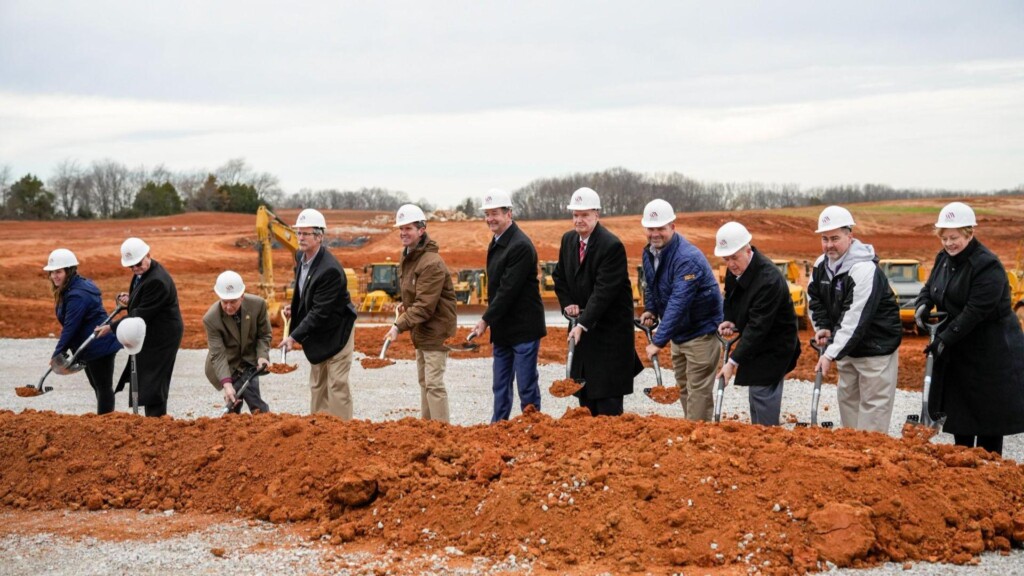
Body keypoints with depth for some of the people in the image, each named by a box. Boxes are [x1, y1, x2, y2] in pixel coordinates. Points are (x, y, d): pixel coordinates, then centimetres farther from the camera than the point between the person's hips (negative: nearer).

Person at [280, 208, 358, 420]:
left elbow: (320, 312, -27)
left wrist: (295, 337, -26)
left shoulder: (330, 270, -29)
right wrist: (294, 308, -1)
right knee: (317, 385, 15)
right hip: (316, 334, 9)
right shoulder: (300, 257, -1)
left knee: (336, 386, -6)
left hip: (336, 332, -9)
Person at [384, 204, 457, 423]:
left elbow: (425, 305, -27)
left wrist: (400, 326, -30)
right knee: (423, 380, 18)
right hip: (421, 328, 10)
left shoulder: (432, 263, -23)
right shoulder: (407, 257, 8)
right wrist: (404, 305, 3)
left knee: (434, 383, -11)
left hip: (436, 329, -10)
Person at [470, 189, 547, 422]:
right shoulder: (496, 244, 12)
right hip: (503, 330, 9)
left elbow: (508, 290, -21)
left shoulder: (520, 246, -18)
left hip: (523, 328, -9)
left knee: (527, 385, -2)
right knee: (500, 387, 14)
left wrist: (485, 320, -16)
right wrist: (492, 325, 13)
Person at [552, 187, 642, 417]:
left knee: (608, 395, -7)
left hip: (610, 327, -7)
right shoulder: (568, 240, 5)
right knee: (584, 387, 11)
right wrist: (567, 303, 2)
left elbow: (604, 291, -24)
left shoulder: (612, 246, -19)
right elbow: (559, 276, 19)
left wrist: (583, 324, -28)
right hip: (584, 323, 7)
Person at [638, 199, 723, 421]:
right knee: (683, 387, 17)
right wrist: (650, 309, 2)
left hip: (701, 332, -9)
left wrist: (659, 341, -37)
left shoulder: (687, 259, -27)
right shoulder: (649, 252, 1)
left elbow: (678, 303, -34)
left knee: (698, 390, -7)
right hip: (679, 333, 9)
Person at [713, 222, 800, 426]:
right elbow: (731, 300, 15)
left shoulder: (769, 280, -31)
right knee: (755, 394, 17)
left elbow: (758, 326, -32)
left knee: (763, 394, -11)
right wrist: (731, 322, -6)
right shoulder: (735, 269, -4)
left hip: (773, 346, -9)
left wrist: (733, 361, -33)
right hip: (755, 342, 9)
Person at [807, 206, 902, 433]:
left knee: (874, 403, -6)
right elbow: (814, 297, 18)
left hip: (877, 348, -9)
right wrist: (822, 327, 1)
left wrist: (831, 354, -34)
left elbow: (855, 320, -32)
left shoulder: (865, 270, -27)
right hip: (847, 346, 9)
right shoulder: (821, 265, 0)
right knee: (847, 397, 16)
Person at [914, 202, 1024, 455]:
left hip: (991, 352, -8)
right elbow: (930, 287, 16)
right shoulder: (944, 258, 5)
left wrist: (945, 338, -26)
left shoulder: (987, 265, -21)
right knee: (959, 410, 14)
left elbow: (976, 310, -25)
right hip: (957, 350, 8)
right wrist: (923, 304, -8)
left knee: (989, 413, 0)